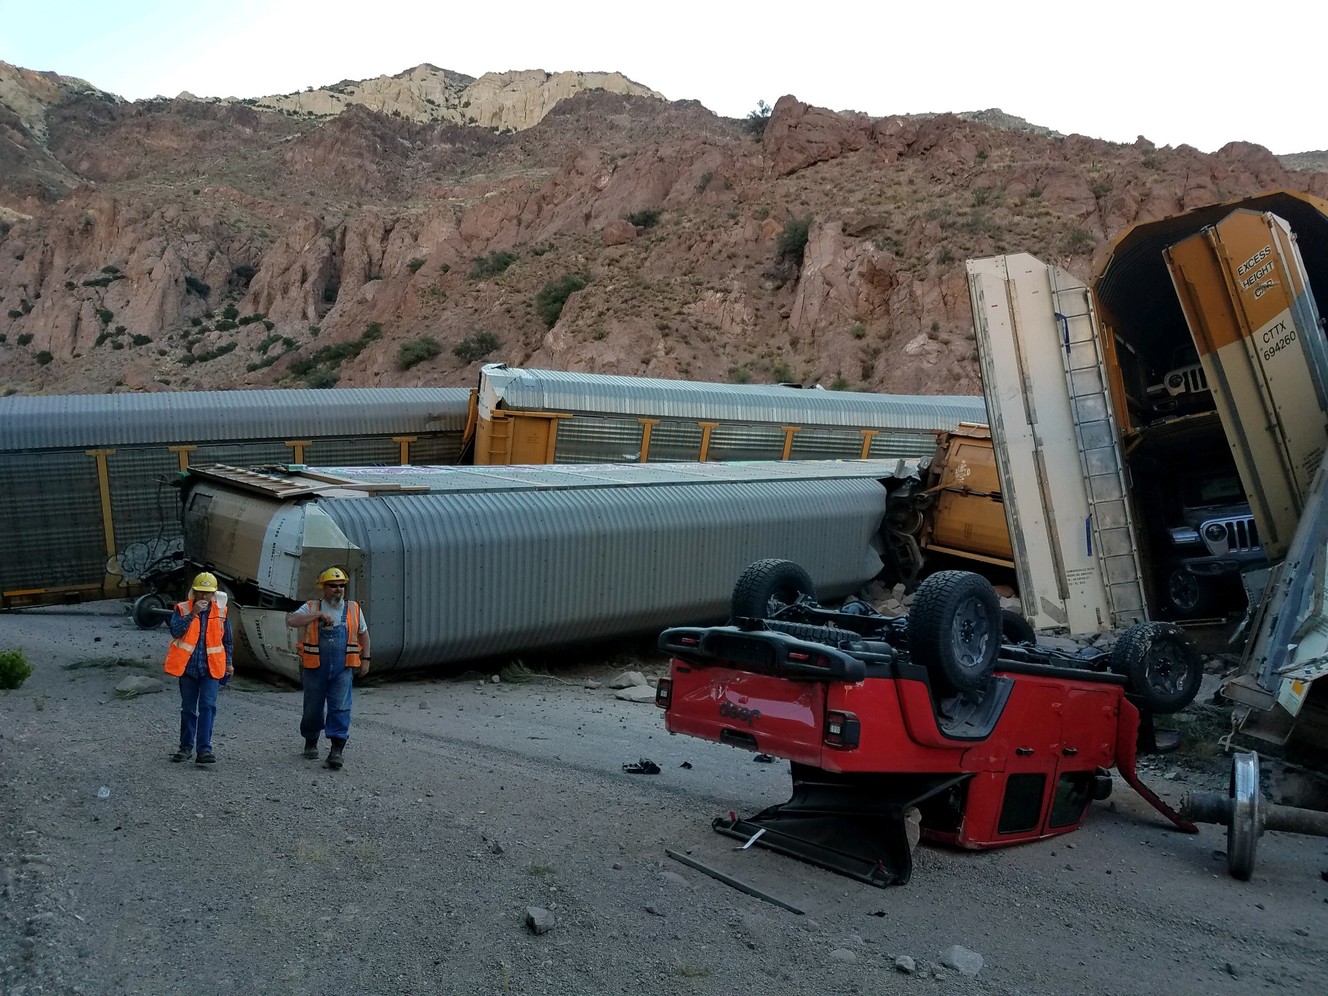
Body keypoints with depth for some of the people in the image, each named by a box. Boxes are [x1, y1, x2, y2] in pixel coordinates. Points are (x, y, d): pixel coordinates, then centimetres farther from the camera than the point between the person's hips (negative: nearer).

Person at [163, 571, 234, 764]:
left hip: (211, 667, 0)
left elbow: (226, 640, 13)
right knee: (188, 708, 11)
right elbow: (175, 631, -17)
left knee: (208, 706, -11)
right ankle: (186, 747, 23)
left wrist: (228, 663, 15)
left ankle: (204, 748, -13)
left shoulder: (221, 611, 4)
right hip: (188, 666, 1)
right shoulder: (182, 609, -1)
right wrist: (193, 614, -23)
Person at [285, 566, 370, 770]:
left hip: (342, 669, 0)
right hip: (315, 669, 0)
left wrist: (365, 659, 14)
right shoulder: (311, 607, 0)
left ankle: (336, 750, -12)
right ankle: (311, 743, 34)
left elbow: (363, 633, 19)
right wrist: (319, 614, -23)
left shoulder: (353, 609, 7)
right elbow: (291, 621, -17)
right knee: (313, 708, 12)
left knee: (340, 708, -10)